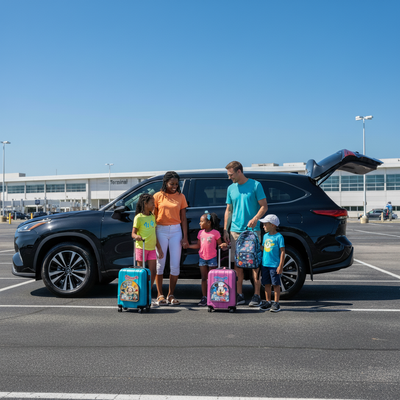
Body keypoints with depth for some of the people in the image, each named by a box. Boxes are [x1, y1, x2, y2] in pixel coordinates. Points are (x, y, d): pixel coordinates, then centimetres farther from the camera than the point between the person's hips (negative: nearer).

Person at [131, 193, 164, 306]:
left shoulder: (152, 217, 13)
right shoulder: (139, 217, -6)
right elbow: (133, 233, -9)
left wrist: (159, 248, 16)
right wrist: (136, 236, -33)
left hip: (151, 248, 6)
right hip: (141, 248, -6)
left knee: (152, 273, 1)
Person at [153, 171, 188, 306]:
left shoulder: (181, 197, 7)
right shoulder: (158, 196, 2)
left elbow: (183, 218, 7)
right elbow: (153, 216, 2)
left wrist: (185, 236, 1)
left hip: (176, 231, 2)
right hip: (161, 230, -2)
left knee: (175, 264, 2)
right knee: (160, 263, 2)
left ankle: (171, 295, 12)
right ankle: (160, 295, 10)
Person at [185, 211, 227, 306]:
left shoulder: (215, 233, -7)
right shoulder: (200, 233, 6)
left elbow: (220, 244, -3)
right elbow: (198, 245, 12)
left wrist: (223, 245, -25)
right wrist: (188, 246, 4)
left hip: (212, 258, -4)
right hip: (202, 258, 4)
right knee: (204, 278, 6)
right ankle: (204, 297, 10)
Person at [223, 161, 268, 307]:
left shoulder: (255, 185, -1)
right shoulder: (231, 188, 12)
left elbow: (264, 206, -2)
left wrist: (255, 218, -20)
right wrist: (225, 230, 9)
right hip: (235, 231, 4)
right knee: (237, 264, 5)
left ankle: (257, 296, 2)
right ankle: (239, 295, 14)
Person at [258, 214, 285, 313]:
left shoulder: (279, 237, -9)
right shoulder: (265, 236, 11)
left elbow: (282, 252, -10)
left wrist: (280, 266, -14)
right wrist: (261, 262, 16)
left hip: (275, 266, -6)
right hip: (265, 265, 6)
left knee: (276, 284, 1)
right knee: (267, 284, 10)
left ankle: (276, 303, 8)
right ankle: (268, 302, 18)